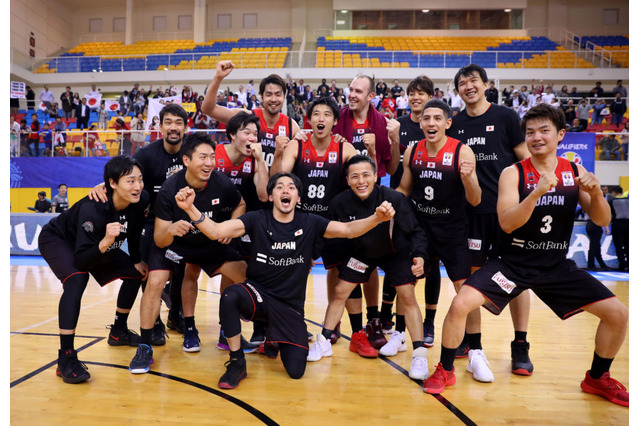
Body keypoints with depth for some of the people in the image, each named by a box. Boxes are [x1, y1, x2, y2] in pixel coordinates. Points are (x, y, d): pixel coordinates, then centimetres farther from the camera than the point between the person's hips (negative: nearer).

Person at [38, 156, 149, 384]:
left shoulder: (141, 201, -24)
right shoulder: (93, 208, -41)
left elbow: (134, 233, -2)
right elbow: (80, 261, -41)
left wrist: (137, 261, 0)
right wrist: (105, 243, -57)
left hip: (98, 245, 7)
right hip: (56, 239, -7)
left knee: (135, 273, 4)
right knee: (77, 279, -33)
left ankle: (119, 332, 23)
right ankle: (66, 358, -26)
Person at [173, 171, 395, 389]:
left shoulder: (309, 223, -3)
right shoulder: (258, 219, -6)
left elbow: (348, 229, -12)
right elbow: (216, 231, -17)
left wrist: (377, 218, -31)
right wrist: (190, 208, -35)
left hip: (291, 305, 1)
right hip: (258, 292, -1)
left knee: (296, 370, -8)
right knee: (229, 297, -36)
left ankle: (275, 337, 29)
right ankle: (237, 363, -12)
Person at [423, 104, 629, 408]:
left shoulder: (576, 173, 0)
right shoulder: (513, 173, -10)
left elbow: (602, 220, -2)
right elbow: (507, 223, -22)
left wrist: (596, 192, -22)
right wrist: (537, 192, -36)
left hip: (557, 266, 4)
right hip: (511, 262, -3)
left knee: (618, 315, -2)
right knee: (460, 304, -22)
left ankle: (597, 379, 26)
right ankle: (445, 371, 3)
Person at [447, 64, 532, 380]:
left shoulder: (506, 116, 1)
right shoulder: (454, 124, 9)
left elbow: (525, 159, 2)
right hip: (471, 210, 2)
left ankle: (520, 347, 17)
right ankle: (472, 344, 18)